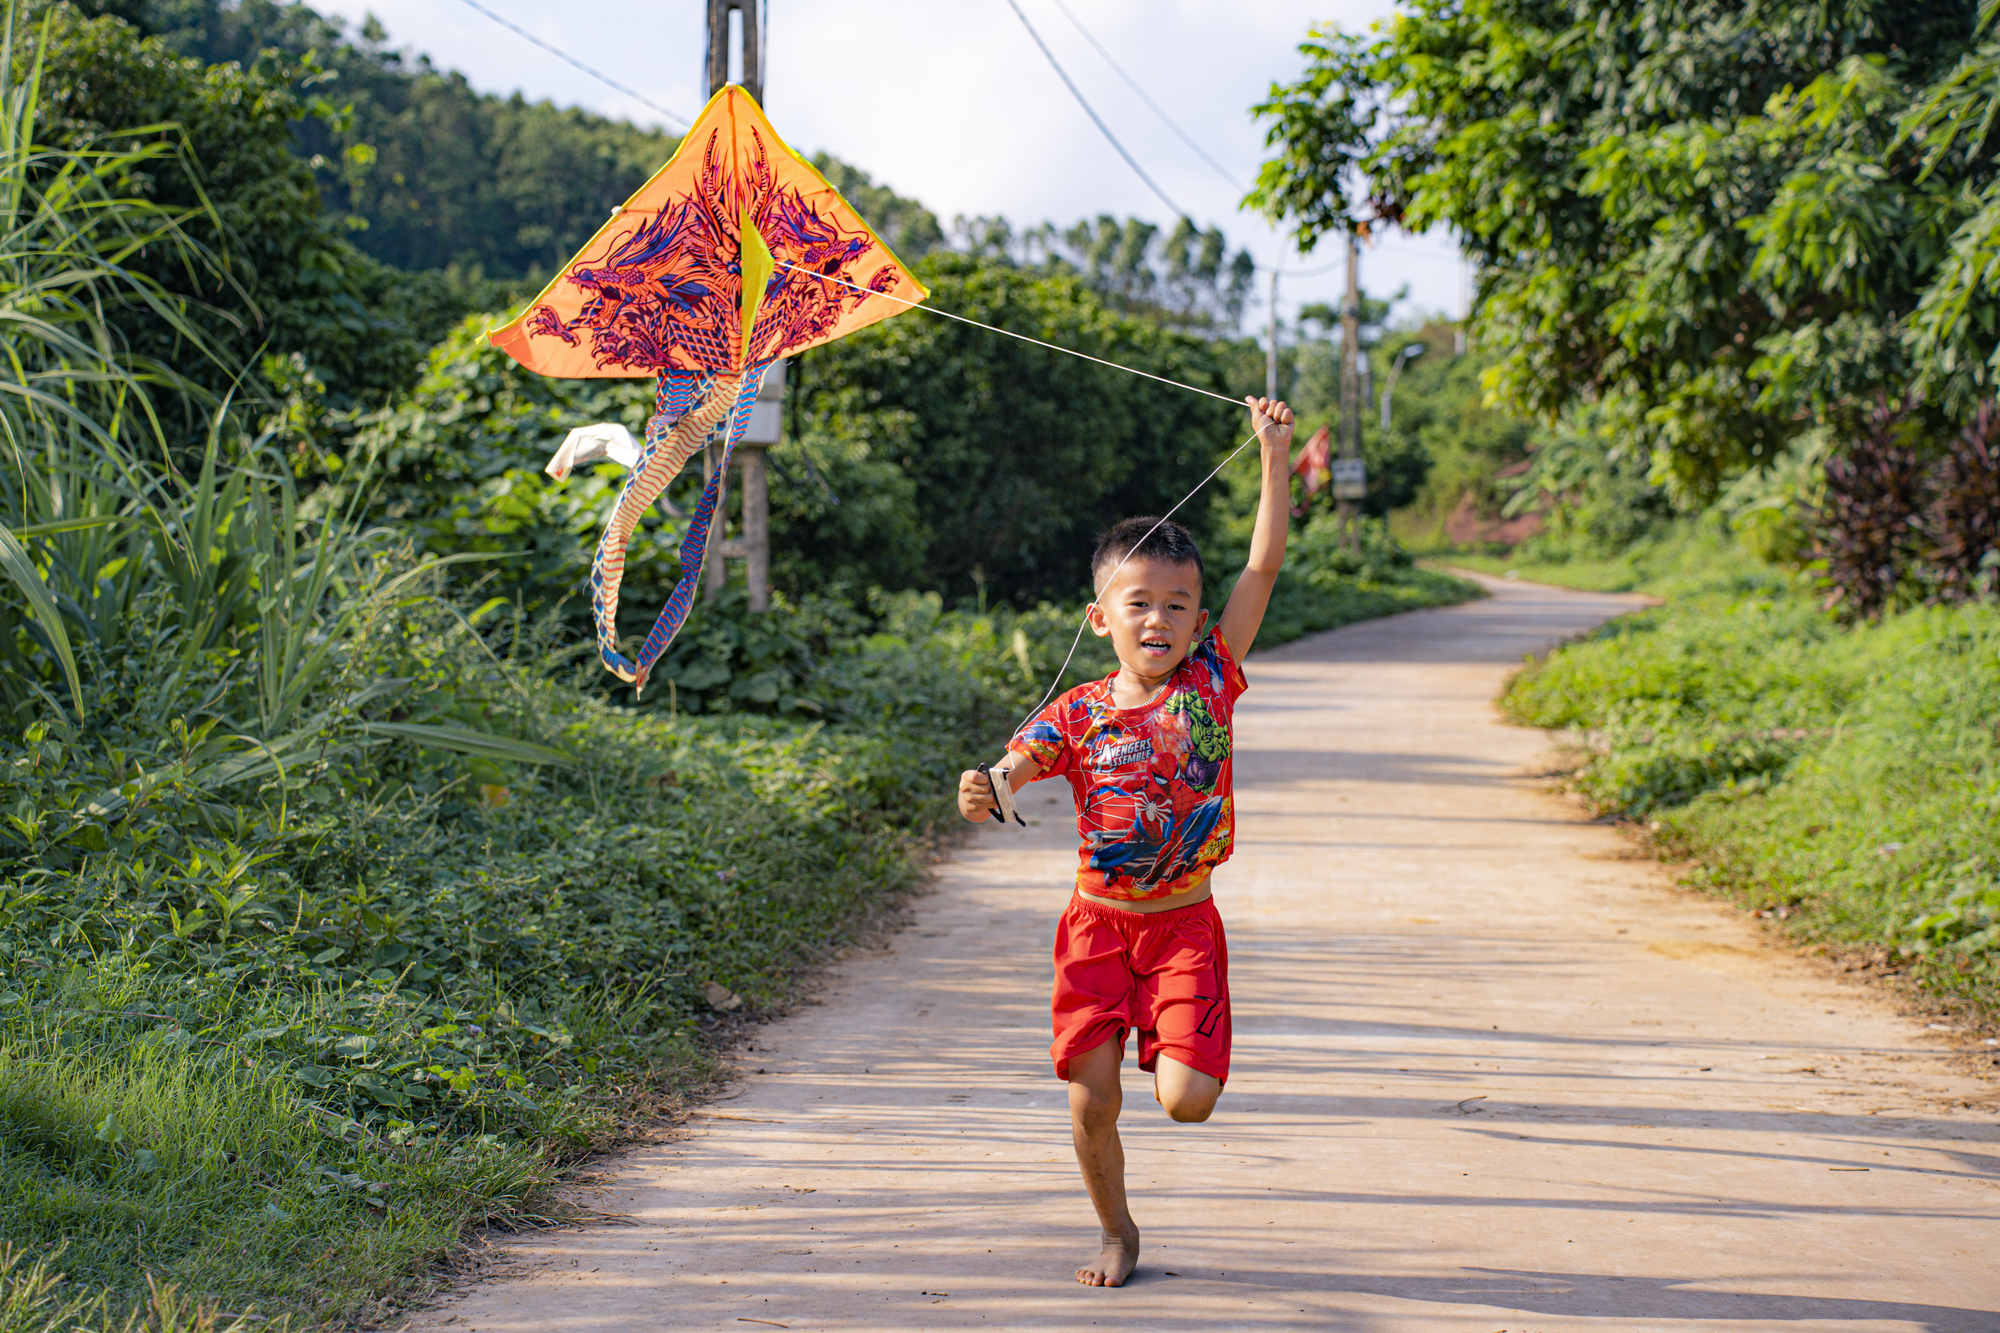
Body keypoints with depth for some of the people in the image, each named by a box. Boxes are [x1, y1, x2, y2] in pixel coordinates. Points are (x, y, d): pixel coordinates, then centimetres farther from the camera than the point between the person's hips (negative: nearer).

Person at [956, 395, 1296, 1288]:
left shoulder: (1209, 683, -5)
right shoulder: (1078, 715, -5)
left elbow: (1264, 566, -9)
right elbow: (1017, 766, -16)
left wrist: (1275, 457, -12)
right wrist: (982, 795, -41)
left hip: (1184, 925, -1)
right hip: (1098, 923, 1)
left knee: (1185, 1099, -12)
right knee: (1090, 1103, 0)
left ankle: (1177, 1050, 25)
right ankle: (1117, 1233, 25)